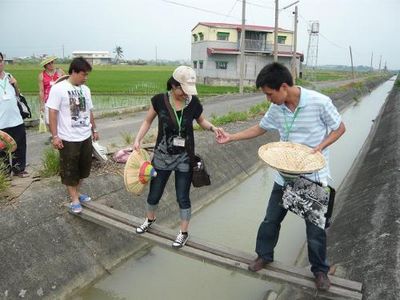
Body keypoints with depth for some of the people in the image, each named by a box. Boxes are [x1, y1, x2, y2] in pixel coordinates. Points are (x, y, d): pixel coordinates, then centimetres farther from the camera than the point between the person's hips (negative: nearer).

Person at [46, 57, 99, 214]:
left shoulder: (85, 89, 7)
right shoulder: (58, 88, -12)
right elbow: (52, 113, -13)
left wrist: (94, 130, 18)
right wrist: (55, 136, -16)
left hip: (86, 137, 6)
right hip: (69, 139, -6)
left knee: (83, 167, 17)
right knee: (70, 170, 6)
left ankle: (76, 193, 34)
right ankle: (74, 199, 19)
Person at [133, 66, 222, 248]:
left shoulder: (193, 102, -12)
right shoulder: (160, 100, -13)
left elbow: (201, 121, 7)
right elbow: (148, 121, 2)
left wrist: (212, 128, -14)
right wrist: (138, 139, -10)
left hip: (184, 158, -1)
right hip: (162, 156, 1)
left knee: (183, 197, 7)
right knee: (154, 193, 16)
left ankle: (184, 233, 28)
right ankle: (150, 219, 47)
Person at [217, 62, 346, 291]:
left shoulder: (319, 102, -19)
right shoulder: (276, 109, -5)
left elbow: (339, 128, -6)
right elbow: (260, 128, 10)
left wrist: (320, 146, -22)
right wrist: (231, 137, 3)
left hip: (314, 177, -4)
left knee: (315, 227, 10)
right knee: (271, 220, 14)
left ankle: (320, 269, 36)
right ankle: (265, 255, 40)